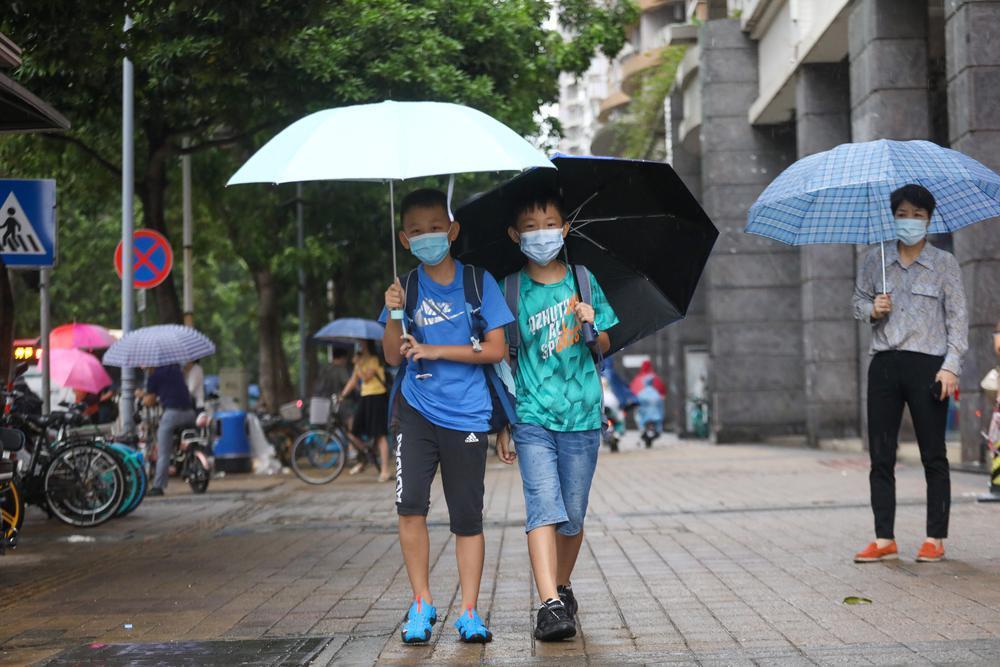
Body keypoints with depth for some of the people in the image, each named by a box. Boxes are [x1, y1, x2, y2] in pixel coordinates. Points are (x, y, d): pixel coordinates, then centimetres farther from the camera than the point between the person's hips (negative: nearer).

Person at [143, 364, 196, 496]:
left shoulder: (153, 375, 1)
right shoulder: (176, 368, 18)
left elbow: (150, 402, 4)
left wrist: (142, 396, 24)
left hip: (172, 413, -5)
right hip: (189, 412, 5)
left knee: (163, 454, -1)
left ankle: (158, 486, -1)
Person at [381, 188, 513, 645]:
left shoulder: (477, 280, 0)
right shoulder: (407, 286, 6)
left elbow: (495, 349, -5)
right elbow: (393, 357, 5)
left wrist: (435, 350, -12)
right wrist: (394, 314, -12)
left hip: (466, 414, -1)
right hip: (417, 410, 1)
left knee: (467, 517, 4)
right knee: (410, 506, -11)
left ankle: (469, 612, 13)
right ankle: (421, 603, 5)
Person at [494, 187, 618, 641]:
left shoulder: (583, 281, 7)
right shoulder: (510, 290, 3)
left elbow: (605, 348, 12)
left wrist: (592, 325, -11)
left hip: (581, 415, 2)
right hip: (531, 416, -2)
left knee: (573, 514, 8)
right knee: (542, 506, -15)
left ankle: (562, 587, 29)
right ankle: (550, 604, -21)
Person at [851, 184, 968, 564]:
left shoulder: (944, 264, 3)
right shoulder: (875, 262, 10)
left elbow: (957, 317, 0)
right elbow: (858, 300, 20)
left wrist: (951, 365, -10)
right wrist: (872, 310, -4)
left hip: (927, 365, -3)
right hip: (884, 364, 3)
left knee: (933, 455, 0)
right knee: (880, 454, 2)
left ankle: (935, 539, 6)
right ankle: (884, 540, 7)